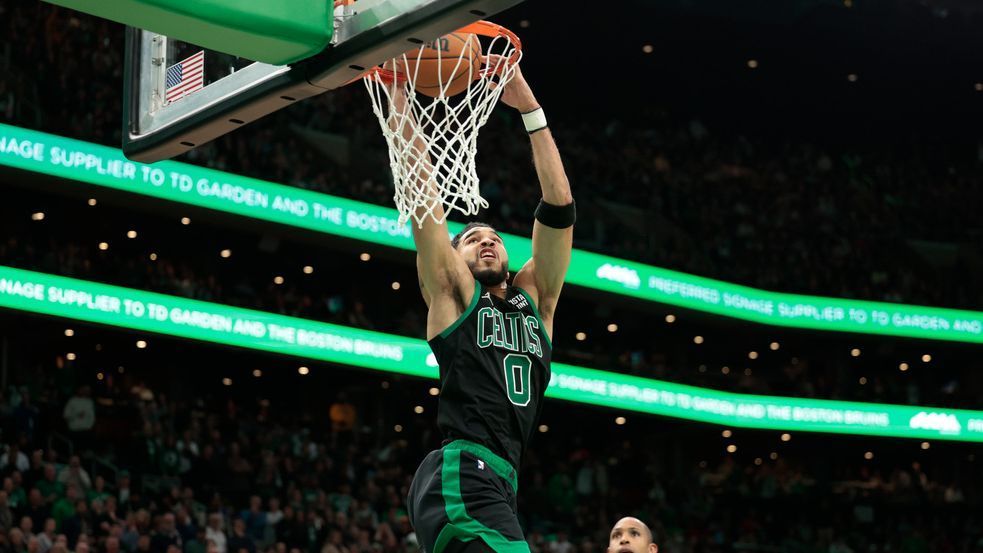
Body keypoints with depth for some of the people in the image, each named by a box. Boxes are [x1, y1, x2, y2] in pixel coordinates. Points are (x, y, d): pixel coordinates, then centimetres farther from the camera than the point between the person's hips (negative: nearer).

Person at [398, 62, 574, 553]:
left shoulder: (535, 300, 23)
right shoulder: (452, 291, 12)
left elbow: (559, 204, 16)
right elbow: (421, 186, 7)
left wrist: (530, 110, 12)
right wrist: (399, 95, 3)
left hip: (493, 483, 7)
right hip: (461, 477, -7)